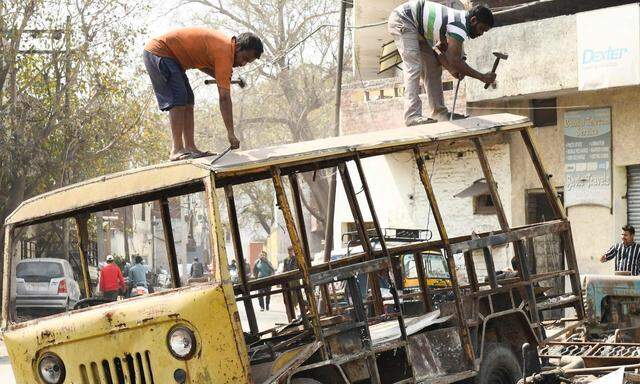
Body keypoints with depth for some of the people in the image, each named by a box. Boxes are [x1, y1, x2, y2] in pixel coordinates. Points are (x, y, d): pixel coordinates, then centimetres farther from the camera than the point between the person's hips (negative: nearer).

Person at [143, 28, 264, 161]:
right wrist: (231, 133, -23)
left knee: (188, 101, 5)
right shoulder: (225, 52, -24)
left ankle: (190, 147, 1)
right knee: (178, 100, -18)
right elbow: (224, 98, -25)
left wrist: (222, 78, -3)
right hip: (157, 52, -10)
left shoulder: (224, 43, 5)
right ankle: (177, 151, -21)